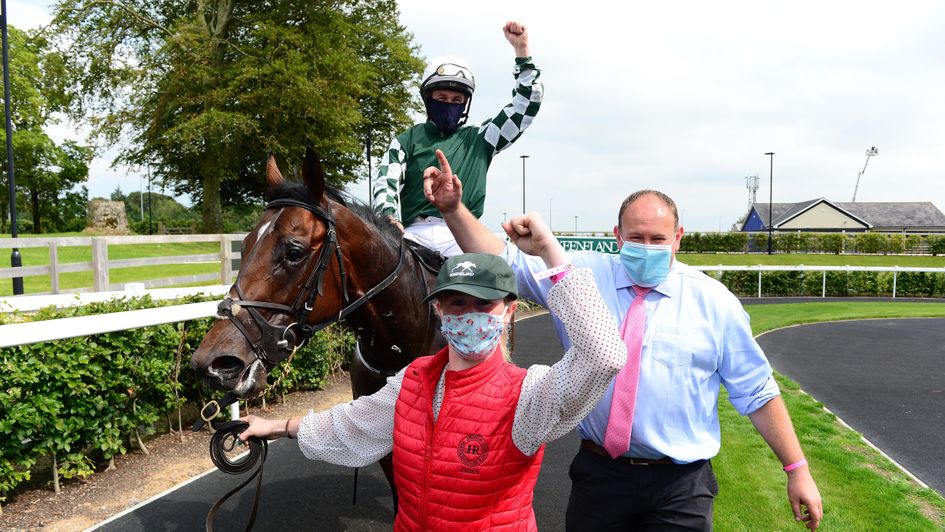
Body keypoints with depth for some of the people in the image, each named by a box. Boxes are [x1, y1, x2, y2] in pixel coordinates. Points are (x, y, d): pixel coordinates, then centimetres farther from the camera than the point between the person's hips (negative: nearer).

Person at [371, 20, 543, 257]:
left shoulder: (478, 140, 19)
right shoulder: (407, 140, 17)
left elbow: (525, 107, 16)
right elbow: (386, 181, 4)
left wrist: (522, 50, 11)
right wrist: (390, 219, -18)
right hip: (414, 233, 0)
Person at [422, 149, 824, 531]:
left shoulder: (712, 299, -2)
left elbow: (757, 391, 3)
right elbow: (503, 263, -3)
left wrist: (797, 469, 3)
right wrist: (453, 209, -16)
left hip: (681, 485, -1)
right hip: (599, 474, 1)